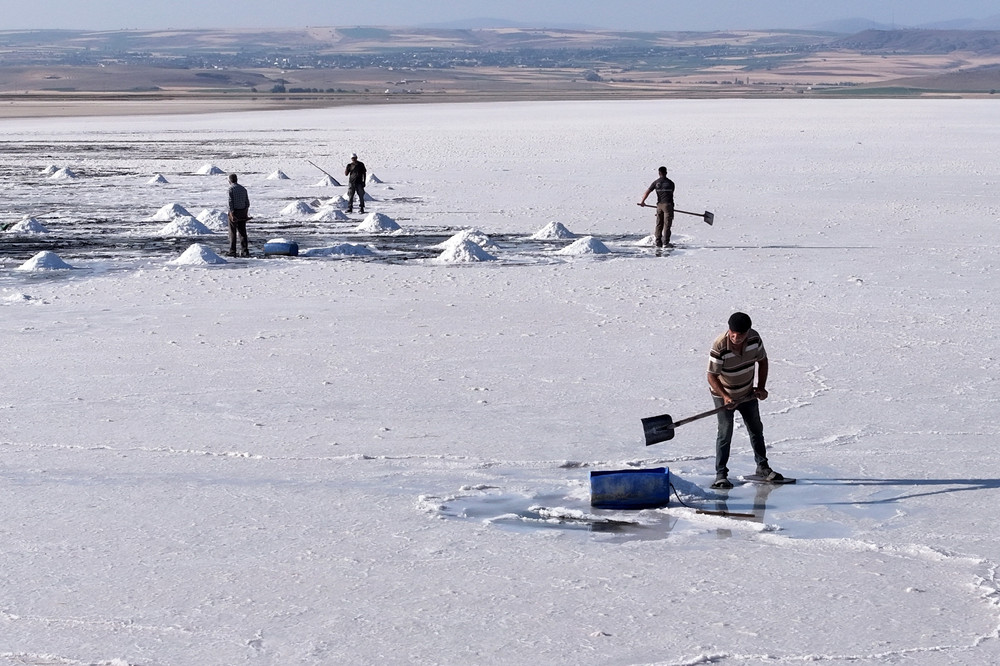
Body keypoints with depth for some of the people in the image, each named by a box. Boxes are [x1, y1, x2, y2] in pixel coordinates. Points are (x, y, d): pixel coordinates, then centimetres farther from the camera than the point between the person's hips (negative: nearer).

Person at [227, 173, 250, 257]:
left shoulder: (231, 188, -10)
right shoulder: (243, 188, 10)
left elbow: (231, 202, -16)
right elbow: (247, 202, 12)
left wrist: (232, 214, -18)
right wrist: (246, 213, 18)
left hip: (234, 212, -5)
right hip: (243, 212, 5)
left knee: (232, 232, 2)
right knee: (242, 232, 6)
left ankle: (232, 251, 4)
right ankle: (245, 251, 1)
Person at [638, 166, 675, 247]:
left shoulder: (656, 182, 5)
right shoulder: (670, 183, 4)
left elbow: (647, 192, -1)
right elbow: (671, 194, 12)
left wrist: (642, 201, 7)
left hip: (659, 205, 2)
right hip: (668, 204, -2)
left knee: (659, 224, 9)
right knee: (667, 224, -3)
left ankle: (658, 243, 7)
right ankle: (666, 243, -9)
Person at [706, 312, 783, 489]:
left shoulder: (754, 338, -17)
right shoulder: (719, 347, -31)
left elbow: (762, 361, 1)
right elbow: (712, 376, -26)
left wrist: (761, 387, -3)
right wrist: (725, 397, -38)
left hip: (748, 394, 5)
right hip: (723, 395, -5)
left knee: (756, 429, 17)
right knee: (725, 433, -11)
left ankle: (762, 466, 34)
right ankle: (721, 474, -2)